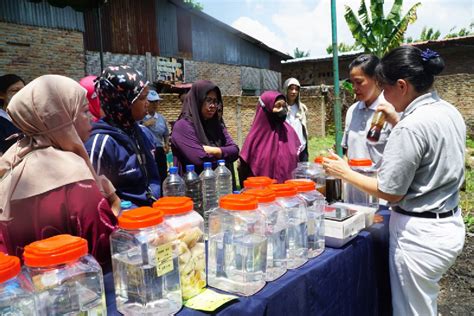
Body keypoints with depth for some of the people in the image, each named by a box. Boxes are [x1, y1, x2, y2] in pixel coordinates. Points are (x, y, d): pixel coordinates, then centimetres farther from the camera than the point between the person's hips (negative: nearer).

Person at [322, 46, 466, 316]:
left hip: (419, 233, -9)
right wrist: (397, 122, 12)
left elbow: (390, 192, -18)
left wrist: (345, 173, -7)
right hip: (450, 225, 9)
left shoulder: (412, 125, -24)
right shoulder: (449, 111, 3)